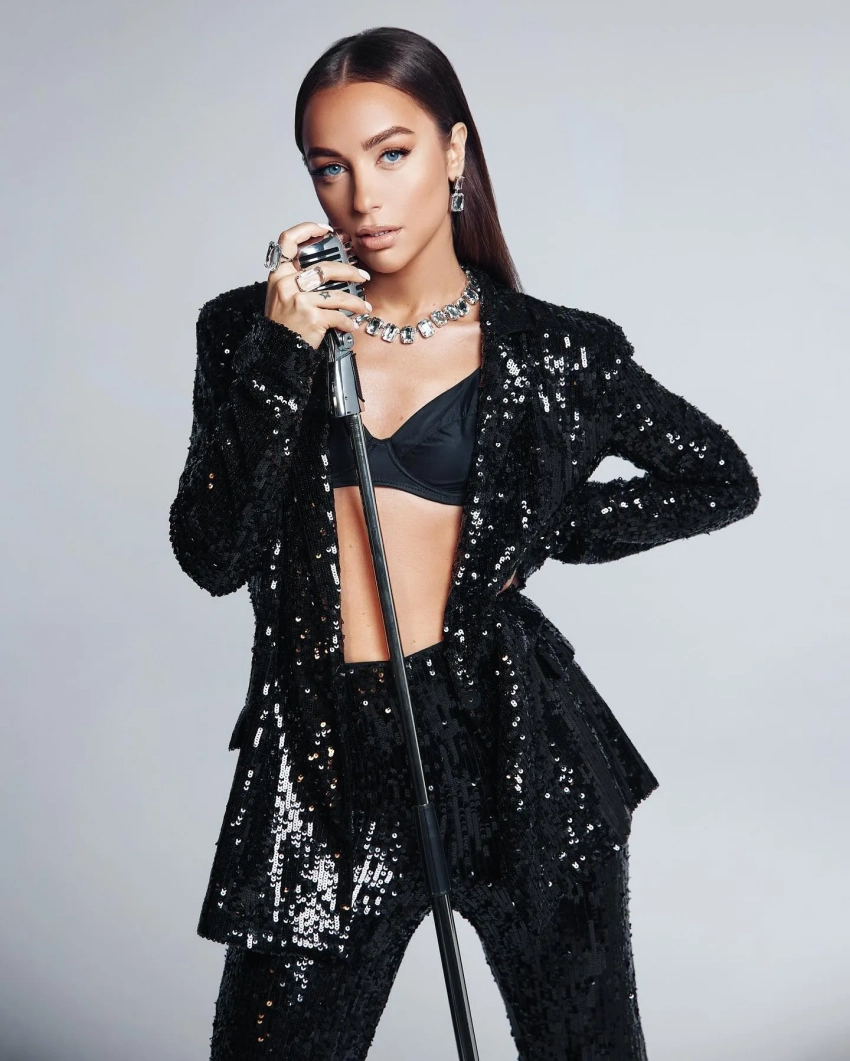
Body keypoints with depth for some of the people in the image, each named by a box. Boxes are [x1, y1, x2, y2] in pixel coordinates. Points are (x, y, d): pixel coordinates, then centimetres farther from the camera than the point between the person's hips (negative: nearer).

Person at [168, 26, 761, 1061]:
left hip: (513, 744, 0)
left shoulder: (554, 352, 0)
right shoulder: (250, 330, 3)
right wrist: (282, 355, -14)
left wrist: (547, 531, 2)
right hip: (324, 759, 1)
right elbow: (212, 557, -7)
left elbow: (722, 480, 12)